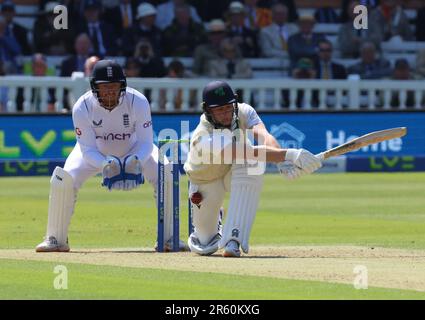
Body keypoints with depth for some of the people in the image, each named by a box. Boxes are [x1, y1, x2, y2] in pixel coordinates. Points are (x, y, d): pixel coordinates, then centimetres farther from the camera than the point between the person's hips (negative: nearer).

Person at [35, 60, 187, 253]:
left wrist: (136, 162, -46)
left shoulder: (138, 102, -30)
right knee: (63, 180, -23)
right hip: (96, 153, 0)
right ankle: (56, 239, -5)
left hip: (134, 149, 0)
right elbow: (88, 149, -25)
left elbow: (146, 143, -24)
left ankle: (169, 238, -6)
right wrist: (105, 165, -45)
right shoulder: (82, 107, -29)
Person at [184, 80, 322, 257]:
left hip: (233, 172, 3)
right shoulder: (203, 138, -40)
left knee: (251, 169, -35)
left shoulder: (243, 112, -24)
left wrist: (283, 162, -64)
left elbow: (264, 136, -44)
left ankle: (233, 240, -32)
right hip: (206, 182, -2)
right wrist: (288, 155, -64)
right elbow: (247, 153, -53)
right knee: (205, 247, 1)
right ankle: (213, 222, 41)